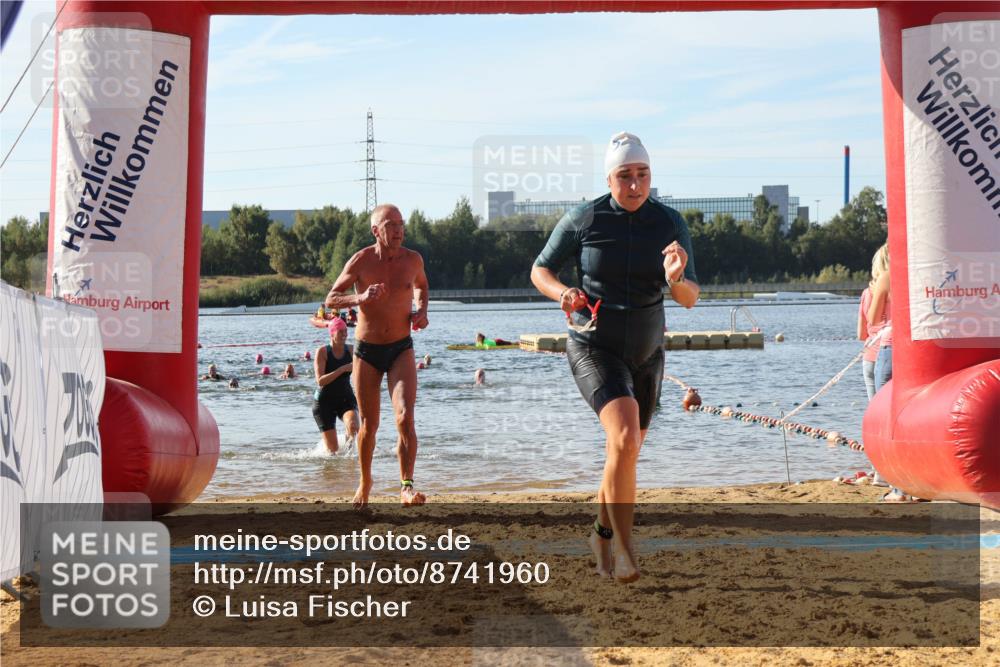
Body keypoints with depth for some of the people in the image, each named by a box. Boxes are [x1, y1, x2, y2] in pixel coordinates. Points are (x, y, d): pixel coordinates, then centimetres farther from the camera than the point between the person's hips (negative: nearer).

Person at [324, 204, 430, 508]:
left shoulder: (412, 259, -2)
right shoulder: (361, 261, -9)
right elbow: (331, 299, -4)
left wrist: (421, 310, 1)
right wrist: (359, 298, -23)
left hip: (401, 349, 1)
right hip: (367, 351, 0)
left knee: (405, 418, -20)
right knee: (369, 425, 9)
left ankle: (407, 487, -18)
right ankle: (365, 482, 32)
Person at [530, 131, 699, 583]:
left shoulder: (670, 224, -6)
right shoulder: (583, 220, -11)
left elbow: (690, 299, -9)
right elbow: (540, 269, 1)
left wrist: (676, 278, -32)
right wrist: (563, 293, -20)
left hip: (646, 352, 4)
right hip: (594, 347, -4)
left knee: (626, 453, 16)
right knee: (624, 438, -26)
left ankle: (602, 534, 41)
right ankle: (623, 547, -16)